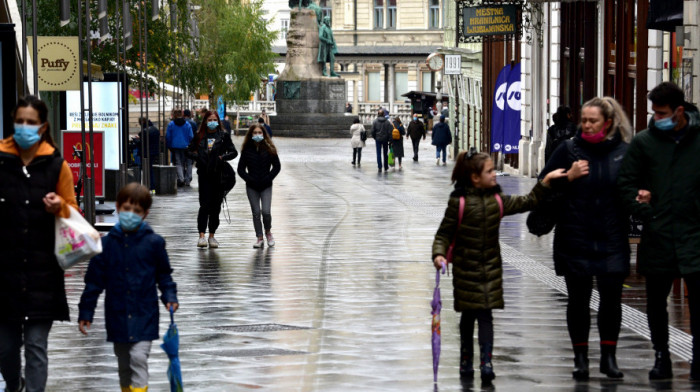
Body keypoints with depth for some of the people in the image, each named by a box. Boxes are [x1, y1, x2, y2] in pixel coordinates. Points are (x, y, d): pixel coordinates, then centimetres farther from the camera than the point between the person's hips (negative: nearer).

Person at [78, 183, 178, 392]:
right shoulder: (107, 243, 1)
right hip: (117, 317, 3)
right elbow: (94, 280, 5)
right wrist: (85, 312, 5)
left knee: (139, 357, -16)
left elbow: (164, 274, 10)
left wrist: (169, 296, -6)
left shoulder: (153, 242, -2)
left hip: (144, 316, -2)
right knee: (124, 364, 13)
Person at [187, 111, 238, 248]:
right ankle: (202, 236, -9)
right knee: (205, 204, -8)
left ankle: (212, 236, 14)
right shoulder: (199, 136, 8)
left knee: (216, 206, 5)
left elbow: (234, 152, 4)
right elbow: (189, 150, 14)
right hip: (204, 175, 0)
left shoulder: (223, 136, 5)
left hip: (219, 175, 0)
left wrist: (222, 157, -11)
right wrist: (197, 157, -4)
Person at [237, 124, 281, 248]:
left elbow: (277, 166, 3)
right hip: (252, 187, 1)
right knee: (256, 212, 2)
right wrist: (249, 179, -8)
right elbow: (241, 169, 4)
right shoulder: (247, 150, 0)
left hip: (266, 186, -1)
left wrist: (268, 178, -7)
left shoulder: (269, 149, -2)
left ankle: (268, 232, 15)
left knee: (266, 212, -11)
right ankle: (259, 238, 10)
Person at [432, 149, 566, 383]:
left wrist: (546, 181, 3)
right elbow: (444, 233, -8)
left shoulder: (497, 200, 2)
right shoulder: (458, 202, -11)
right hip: (465, 269, -2)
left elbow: (526, 203, 9)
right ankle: (466, 360, 24)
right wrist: (439, 254, -24)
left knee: (485, 314, -6)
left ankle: (486, 362, -10)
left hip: (490, 268, 2)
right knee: (468, 315, 8)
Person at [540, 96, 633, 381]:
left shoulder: (624, 152, 2)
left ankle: (608, 357, 13)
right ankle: (580, 358, 16)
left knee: (611, 298, 0)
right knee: (578, 300, 5)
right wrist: (568, 177, -13)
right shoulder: (569, 150, 1)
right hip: (576, 240, 0)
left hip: (612, 240, 0)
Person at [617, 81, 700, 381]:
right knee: (656, 300, 10)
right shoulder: (644, 141, 2)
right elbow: (626, 183, 6)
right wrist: (643, 211, -6)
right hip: (657, 235, 2)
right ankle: (661, 356, 24)